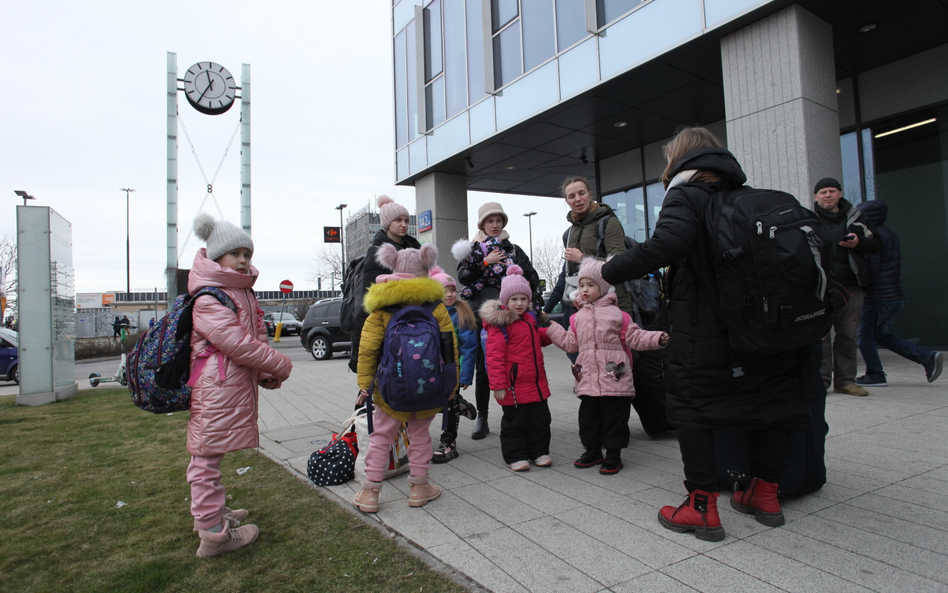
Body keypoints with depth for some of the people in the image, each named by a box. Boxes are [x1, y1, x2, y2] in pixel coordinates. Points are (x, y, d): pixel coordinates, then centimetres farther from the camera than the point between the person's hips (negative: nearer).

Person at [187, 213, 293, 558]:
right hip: (216, 390, -10)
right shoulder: (209, 299, -15)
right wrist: (280, 365, -12)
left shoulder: (243, 292, 15)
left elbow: (256, 338, 20)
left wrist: (267, 374, 8)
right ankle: (213, 534, 8)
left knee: (210, 455, 22)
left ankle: (214, 512, 36)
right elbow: (237, 344, -22)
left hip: (237, 386, 10)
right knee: (207, 457, 0)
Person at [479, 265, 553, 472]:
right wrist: (497, 384, -22)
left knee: (540, 419, 16)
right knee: (515, 422, 5)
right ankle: (515, 456, 20)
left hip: (536, 382, 8)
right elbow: (494, 356, -19)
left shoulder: (529, 319, 11)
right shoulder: (499, 324, -15)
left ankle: (539, 451, 31)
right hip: (514, 385, -8)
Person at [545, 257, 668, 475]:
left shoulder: (616, 314, -1)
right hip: (587, 380, 4)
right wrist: (550, 327, 14)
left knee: (614, 416, 4)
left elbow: (634, 337, -1)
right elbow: (570, 343, 14)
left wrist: (657, 339, -14)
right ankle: (592, 450, 30)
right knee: (588, 415, 12)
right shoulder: (578, 317, 11)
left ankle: (613, 454, 19)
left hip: (614, 378, -4)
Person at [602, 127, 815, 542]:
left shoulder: (685, 196, -8)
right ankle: (765, 495, 32)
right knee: (766, 400, 18)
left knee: (690, 409, 4)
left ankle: (702, 508, 5)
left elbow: (665, 245, -29)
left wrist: (609, 272, -20)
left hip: (704, 331, -7)